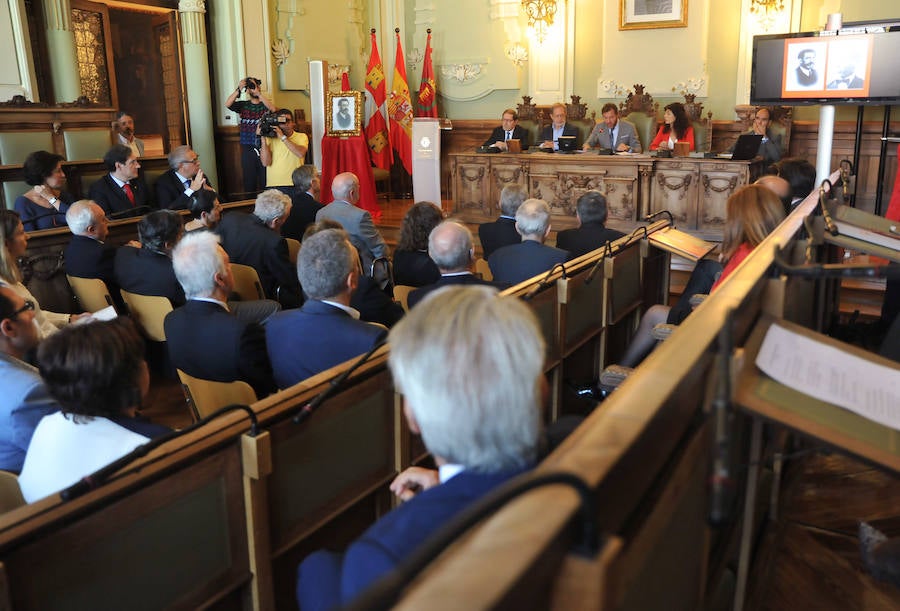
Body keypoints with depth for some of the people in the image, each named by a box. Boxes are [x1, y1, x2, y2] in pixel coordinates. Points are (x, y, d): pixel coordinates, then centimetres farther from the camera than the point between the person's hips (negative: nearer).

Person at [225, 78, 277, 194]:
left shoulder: (265, 104, 6)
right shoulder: (243, 105, 10)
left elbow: (273, 109, -17)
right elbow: (227, 104, -7)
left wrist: (259, 93, -21)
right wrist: (238, 90, -17)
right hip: (248, 149, 1)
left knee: (265, 181, -2)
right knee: (249, 182, 5)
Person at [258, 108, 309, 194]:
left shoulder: (301, 136, 7)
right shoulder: (269, 138, 8)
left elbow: (301, 154, -13)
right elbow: (266, 163, -4)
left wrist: (283, 137, -13)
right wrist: (263, 139, -7)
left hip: (295, 186, 0)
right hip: (273, 186, 0)